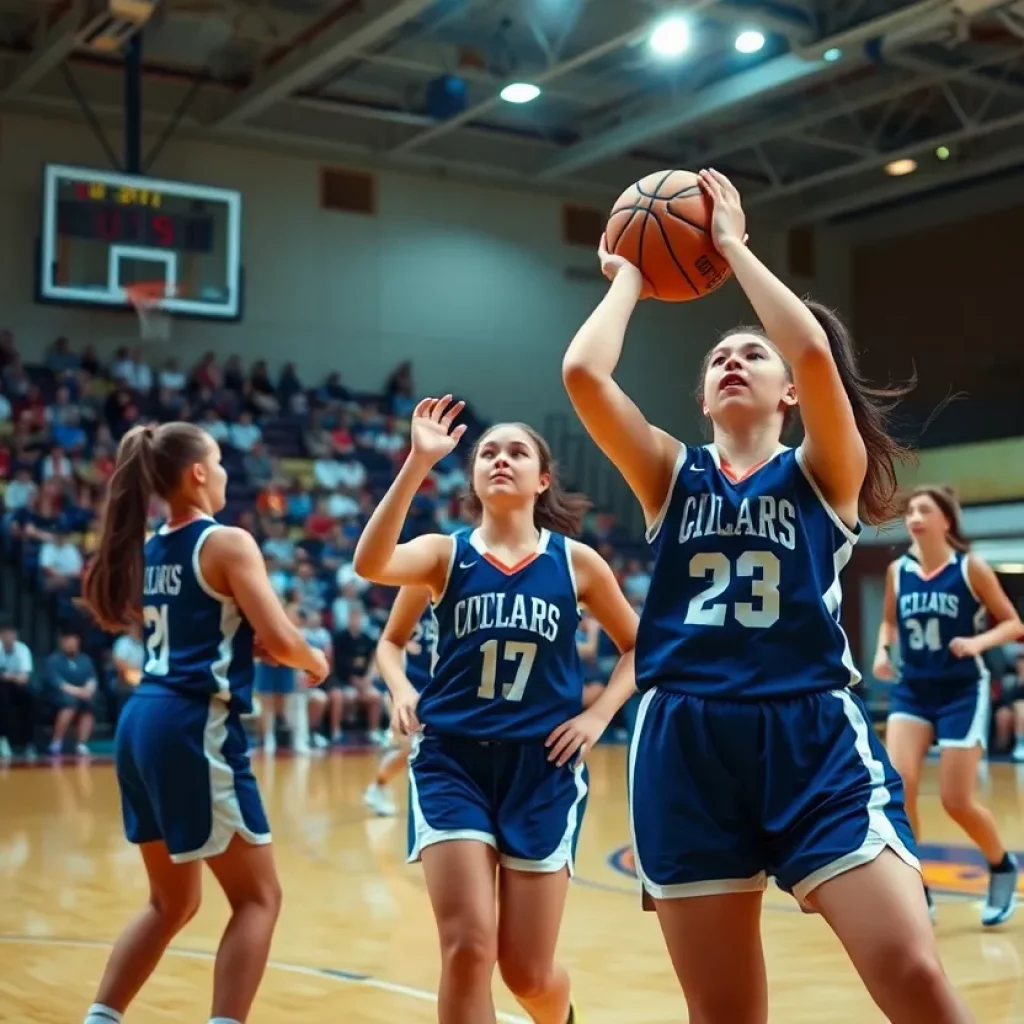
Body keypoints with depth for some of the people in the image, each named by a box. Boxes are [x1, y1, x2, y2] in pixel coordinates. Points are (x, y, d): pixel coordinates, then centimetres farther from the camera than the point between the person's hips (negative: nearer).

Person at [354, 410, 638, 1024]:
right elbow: (370, 564, -22)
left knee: (528, 971, 4)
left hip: (542, 766, 0)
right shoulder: (446, 553, 1)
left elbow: (639, 646, 14)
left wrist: (599, 715, -1)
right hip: (452, 761, 0)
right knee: (468, 947, -14)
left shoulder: (576, 561, 3)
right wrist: (418, 463, -28)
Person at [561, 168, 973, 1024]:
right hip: (686, 746, 2)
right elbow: (583, 372, -3)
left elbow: (814, 350, -12)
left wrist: (733, 246, 1)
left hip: (814, 737, -2)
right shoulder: (670, 474, 13)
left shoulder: (823, 472, 8)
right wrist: (629, 279, 13)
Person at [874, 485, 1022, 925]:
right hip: (912, 690, 3)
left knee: (957, 801, -3)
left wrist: (978, 642, -22)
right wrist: (883, 651, -3)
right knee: (897, 785, -17)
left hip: (962, 691, -3)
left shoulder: (971, 568, -9)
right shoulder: (897, 571, 1)